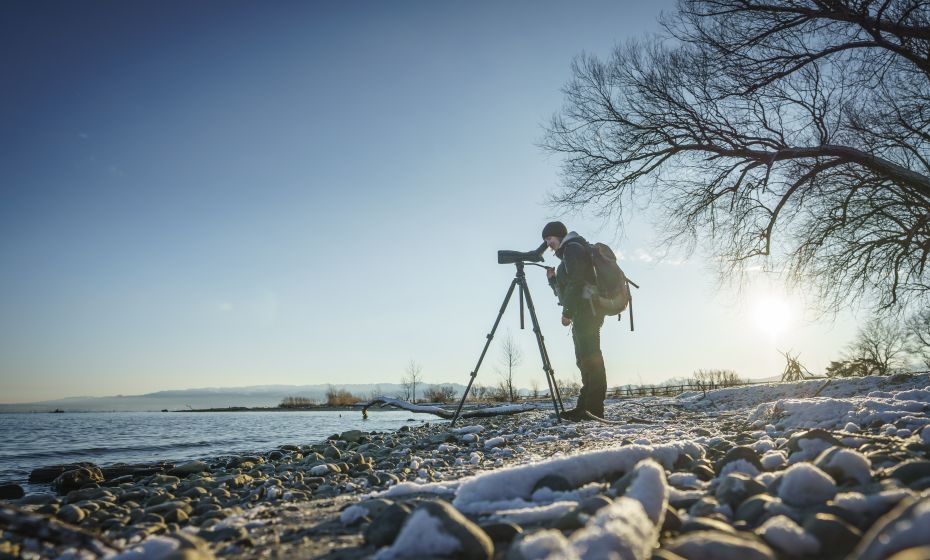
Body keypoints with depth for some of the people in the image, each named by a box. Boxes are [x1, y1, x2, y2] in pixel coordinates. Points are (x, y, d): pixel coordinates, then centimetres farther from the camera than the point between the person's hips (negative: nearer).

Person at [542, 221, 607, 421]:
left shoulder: (573, 248, -1)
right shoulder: (567, 253, 29)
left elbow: (576, 281, -14)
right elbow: (565, 289, 31)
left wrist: (568, 312, -16)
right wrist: (553, 278, 19)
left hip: (586, 308, -11)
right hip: (585, 312, 11)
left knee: (589, 357, -15)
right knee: (587, 359, 7)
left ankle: (593, 408, -18)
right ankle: (586, 408, 8)